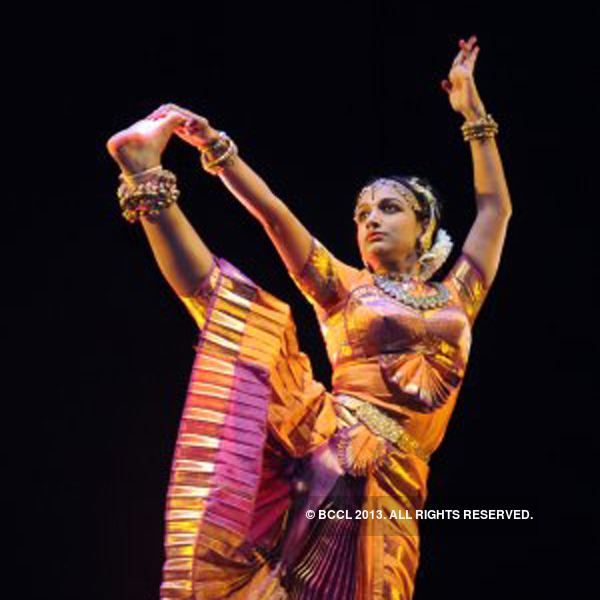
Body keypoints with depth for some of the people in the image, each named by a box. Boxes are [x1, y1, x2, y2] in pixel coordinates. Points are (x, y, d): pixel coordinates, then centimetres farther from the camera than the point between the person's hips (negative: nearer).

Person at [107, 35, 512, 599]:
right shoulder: (346, 288, 18)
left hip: (388, 479, 1)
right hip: (322, 441, -1)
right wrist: (215, 145, -3)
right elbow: (273, 214, 8)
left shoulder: (454, 297, 24)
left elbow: (495, 207, 28)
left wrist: (472, 109, 31)